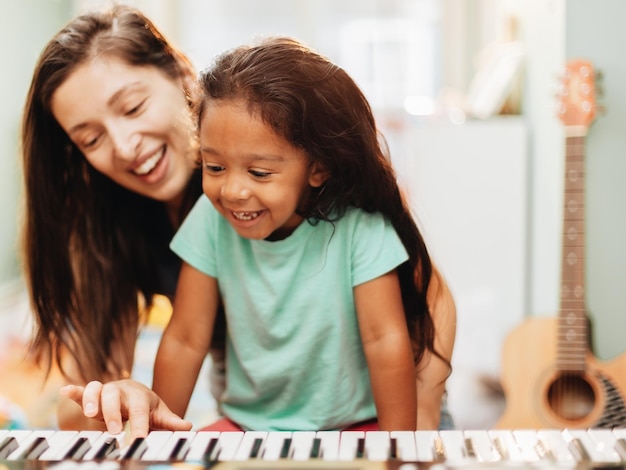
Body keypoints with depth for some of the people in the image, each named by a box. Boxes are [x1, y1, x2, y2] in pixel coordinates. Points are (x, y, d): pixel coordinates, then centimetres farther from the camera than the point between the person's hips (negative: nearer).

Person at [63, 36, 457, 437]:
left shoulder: (360, 228, -18)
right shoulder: (211, 220, -10)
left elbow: (385, 340, -15)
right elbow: (186, 340, -4)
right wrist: (161, 418, -12)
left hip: (352, 427, -2)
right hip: (246, 426, 2)